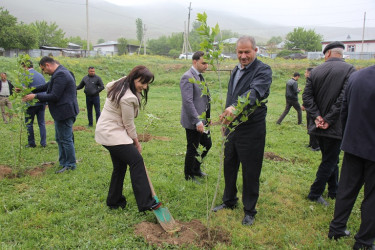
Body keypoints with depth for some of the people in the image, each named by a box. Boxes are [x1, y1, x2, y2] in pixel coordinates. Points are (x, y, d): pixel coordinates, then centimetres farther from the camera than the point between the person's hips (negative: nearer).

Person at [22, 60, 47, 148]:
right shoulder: (41, 75, 10)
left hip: (31, 103, -5)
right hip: (41, 103, 5)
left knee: (29, 124, 8)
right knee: (41, 123, 10)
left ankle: (31, 143, 13)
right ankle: (43, 143, 11)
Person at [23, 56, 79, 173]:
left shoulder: (60, 75, -20)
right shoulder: (60, 72, 15)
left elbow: (54, 96, -22)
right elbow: (47, 86, 22)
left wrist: (35, 96, -12)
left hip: (64, 112, -11)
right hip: (62, 112, 11)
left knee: (66, 139, -1)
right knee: (60, 139, 18)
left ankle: (71, 165, 10)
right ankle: (63, 163, 29)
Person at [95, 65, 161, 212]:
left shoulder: (120, 85, 7)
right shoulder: (128, 98, -24)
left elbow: (108, 86, 30)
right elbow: (129, 124, -16)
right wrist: (136, 142, -1)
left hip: (108, 131, 11)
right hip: (112, 134, -11)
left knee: (120, 165, 14)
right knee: (136, 161, -16)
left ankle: (114, 201, 26)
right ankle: (145, 203, -18)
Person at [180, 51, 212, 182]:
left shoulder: (200, 76, 12)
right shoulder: (187, 77, -17)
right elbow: (188, 101, -24)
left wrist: (207, 117, 17)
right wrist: (197, 121, -25)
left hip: (202, 120, 9)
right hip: (193, 122, -9)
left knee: (207, 144, 19)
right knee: (192, 149, 4)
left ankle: (196, 168, 39)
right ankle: (189, 175, 24)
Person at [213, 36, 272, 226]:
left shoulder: (263, 71, -13)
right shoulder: (235, 70, 13)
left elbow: (255, 92, -33)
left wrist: (235, 107, -48)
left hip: (251, 130, -7)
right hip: (231, 127, 7)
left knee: (250, 173, 5)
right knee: (229, 167, 18)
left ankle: (249, 211, 23)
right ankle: (229, 201, 38)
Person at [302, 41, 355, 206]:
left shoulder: (315, 71, 2)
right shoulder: (348, 69, -10)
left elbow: (307, 96, -5)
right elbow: (344, 98, -20)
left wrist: (317, 116, -8)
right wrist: (329, 120, -15)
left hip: (319, 125, 5)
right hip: (335, 126, -5)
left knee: (331, 159, 20)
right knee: (329, 161, 8)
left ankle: (334, 191, 34)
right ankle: (314, 194, 16)